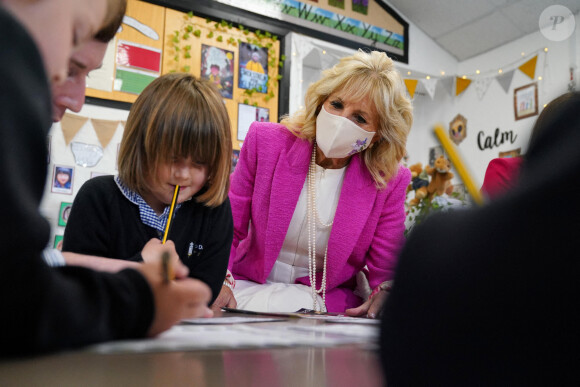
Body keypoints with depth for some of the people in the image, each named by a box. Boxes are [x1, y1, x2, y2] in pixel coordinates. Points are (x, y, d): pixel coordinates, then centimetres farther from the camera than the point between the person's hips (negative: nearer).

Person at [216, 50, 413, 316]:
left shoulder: (389, 181, -10)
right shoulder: (266, 142, -9)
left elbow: (385, 270, -2)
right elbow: (228, 226, -3)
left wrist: (384, 293, -25)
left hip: (326, 298, 0)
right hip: (248, 285, 1)